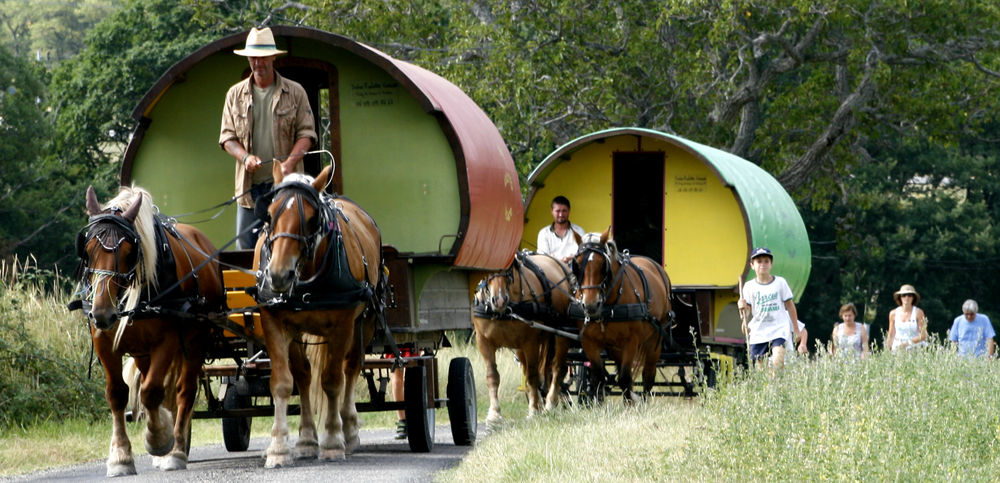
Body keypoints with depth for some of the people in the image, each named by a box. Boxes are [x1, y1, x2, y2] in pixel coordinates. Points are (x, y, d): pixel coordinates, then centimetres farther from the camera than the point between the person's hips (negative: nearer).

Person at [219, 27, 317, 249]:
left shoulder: (295, 93, 6)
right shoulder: (235, 95, 11)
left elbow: (306, 133, 2)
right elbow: (227, 137, 9)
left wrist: (290, 162, -16)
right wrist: (245, 157, -12)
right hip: (250, 185, 2)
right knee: (246, 246, 1)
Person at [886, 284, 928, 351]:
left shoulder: (918, 312, -2)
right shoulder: (893, 313, 6)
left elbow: (923, 336, -5)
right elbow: (891, 336, 12)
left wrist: (908, 343, -16)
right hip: (897, 349, 2)